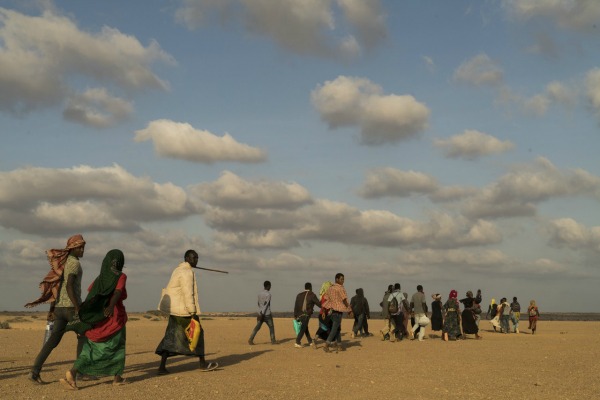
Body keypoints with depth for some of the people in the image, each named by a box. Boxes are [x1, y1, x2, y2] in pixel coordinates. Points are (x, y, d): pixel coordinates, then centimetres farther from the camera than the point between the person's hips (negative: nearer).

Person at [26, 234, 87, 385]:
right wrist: (78, 309, -26)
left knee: (53, 340, 5)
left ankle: (35, 371, -6)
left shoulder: (61, 263, 18)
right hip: (71, 307, -8)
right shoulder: (75, 263, -13)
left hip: (60, 307, 8)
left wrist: (51, 309, 21)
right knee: (83, 337, 9)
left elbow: (55, 286, 19)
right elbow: (69, 286, -25)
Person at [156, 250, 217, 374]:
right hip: (183, 309, -10)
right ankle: (203, 363, 14)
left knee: (171, 337, 6)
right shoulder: (187, 272, -15)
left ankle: (162, 367, 0)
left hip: (174, 308, 10)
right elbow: (188, 294, -21)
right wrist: (193, 312, -20)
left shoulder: (179, 270, 17)